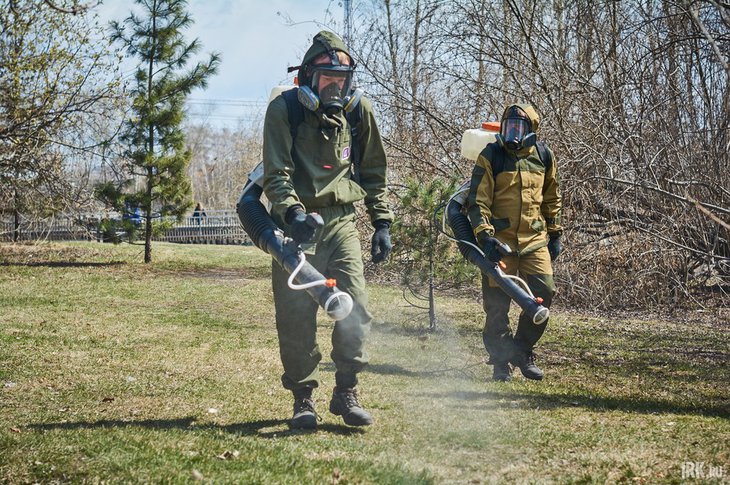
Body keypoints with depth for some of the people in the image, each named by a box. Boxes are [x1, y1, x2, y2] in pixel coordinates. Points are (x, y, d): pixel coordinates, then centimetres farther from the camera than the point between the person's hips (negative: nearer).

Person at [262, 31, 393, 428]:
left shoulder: (358, 111, 5)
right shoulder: (283, 109, -6)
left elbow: (373, 172, 14)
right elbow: (276, 173, -12)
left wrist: (381, 222, 8)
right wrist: (292, 213, -28)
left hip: (340, 221, 3)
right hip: (296, 223, -3)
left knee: (355, 309, -7)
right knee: (296, 316, -3)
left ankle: (346, 395, 6)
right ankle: (303, 399, 9)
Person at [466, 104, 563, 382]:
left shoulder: (544, 156, 7)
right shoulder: (490, 156, -5)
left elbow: (551, 199, 19)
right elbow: (477, 200, -8)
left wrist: (555, 234, 17)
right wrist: (485, 235, -20)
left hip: (534, 239, 3)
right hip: (500, 241, -3)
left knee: (544, 291, -6)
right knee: (497, 302, -2)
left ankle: (522, 351, 12)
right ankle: (500, 362, 11)